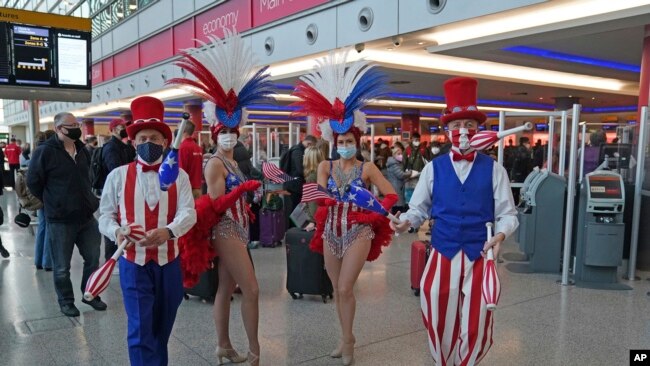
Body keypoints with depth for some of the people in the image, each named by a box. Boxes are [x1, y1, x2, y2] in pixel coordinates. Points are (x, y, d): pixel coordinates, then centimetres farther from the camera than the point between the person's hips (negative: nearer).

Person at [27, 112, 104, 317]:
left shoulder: (82, 150, 8)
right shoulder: (45, 151, -12)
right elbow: (33, 183, -6)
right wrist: (52, 202, 1)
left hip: (87, 216, 6)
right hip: (59, 220, -6)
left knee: (93, 258, 13)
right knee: (62, 267, 7)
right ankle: (66, 301, 24)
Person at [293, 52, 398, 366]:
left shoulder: (367, 168, -5)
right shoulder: (325, 167, 1)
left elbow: (391, 195, -4)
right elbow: (321, 197, -12)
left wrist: (374, 214, -14)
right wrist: (318, 196, -33)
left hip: (358, 233, -4)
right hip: (331, 233, 4)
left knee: (345, 289, -6)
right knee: (337, 289, 12)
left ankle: (347, 341, 14)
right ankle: (346, 338, 28)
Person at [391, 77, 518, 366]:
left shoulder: (493, 169, 1)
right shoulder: (433, 168, 3)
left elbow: (507, 214, 2)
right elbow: (419, 208, 6)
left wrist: (500, 235, -18)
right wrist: (405, 222, -15)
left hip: (480, 256, 0)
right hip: (442, 255, 1)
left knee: (476, 323, 9)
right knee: (439, 319, 11)